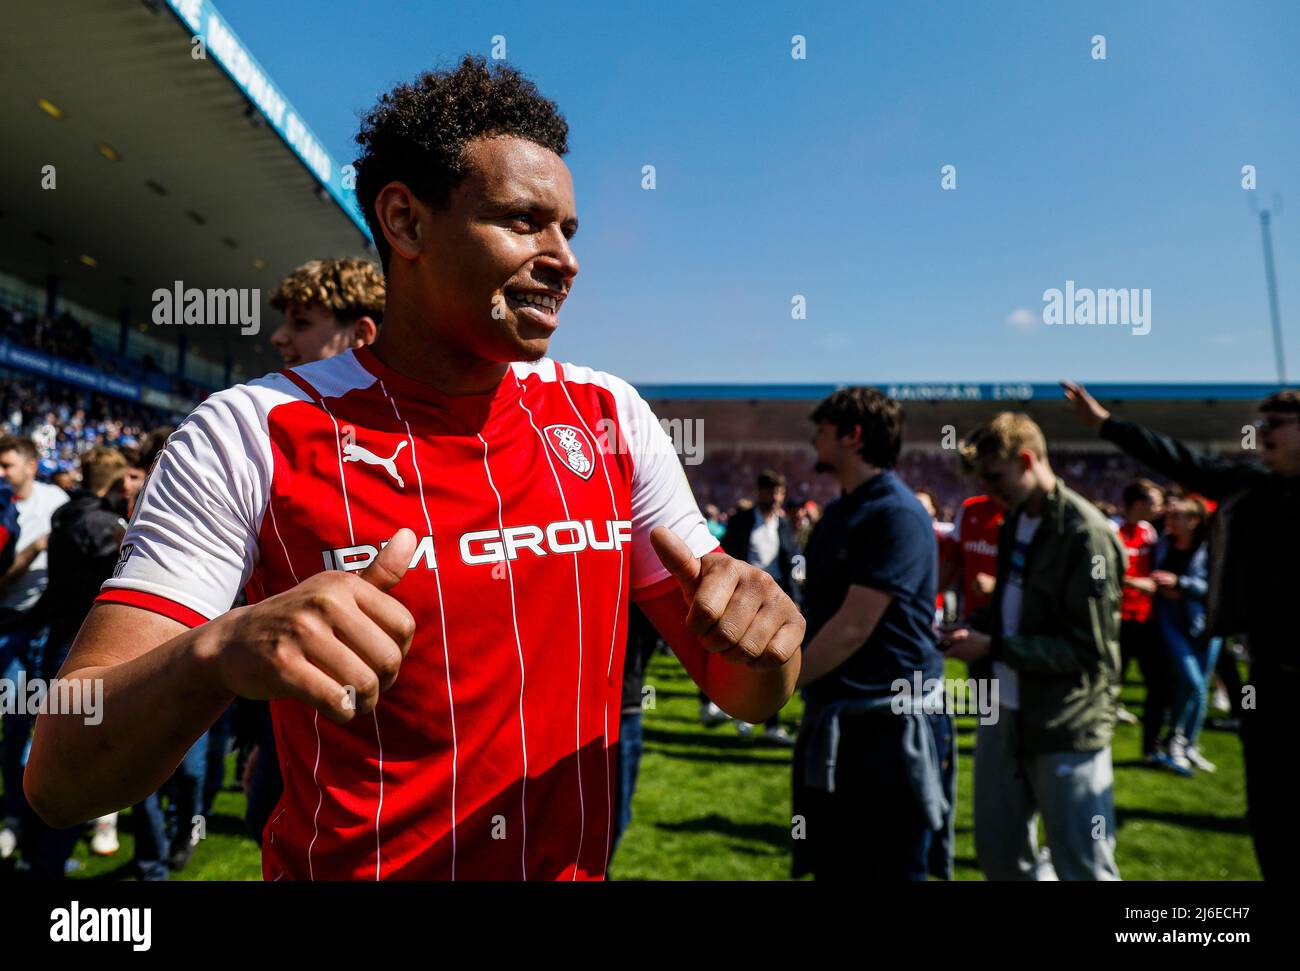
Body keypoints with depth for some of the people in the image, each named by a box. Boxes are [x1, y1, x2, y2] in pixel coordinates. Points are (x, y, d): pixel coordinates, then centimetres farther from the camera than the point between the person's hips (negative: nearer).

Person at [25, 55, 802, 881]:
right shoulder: (252, 437, -16)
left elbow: (745, 693, -3)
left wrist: (762, 639, -26)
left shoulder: (612, 418, -7)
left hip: (575, 863, 4)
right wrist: (222, 652, -39)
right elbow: (60, 780, -18)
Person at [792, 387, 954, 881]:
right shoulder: (837, 511, 12)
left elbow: (853, 628, -22)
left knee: (890, 868, 6)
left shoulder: (897, 515, -18)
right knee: (832, 866, 19)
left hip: (890, 728, -9)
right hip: (834, 723, 9)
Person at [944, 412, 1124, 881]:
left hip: (1067, 726, -8)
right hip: (1006, 713, 8)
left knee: (1083, 868, 7)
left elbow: (1088, 647, -20)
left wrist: (992, 647, -20)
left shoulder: (1087, 535, -18)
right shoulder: (1016, 521, 8)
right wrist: (973, 630, -1)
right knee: (998, 852, 18)